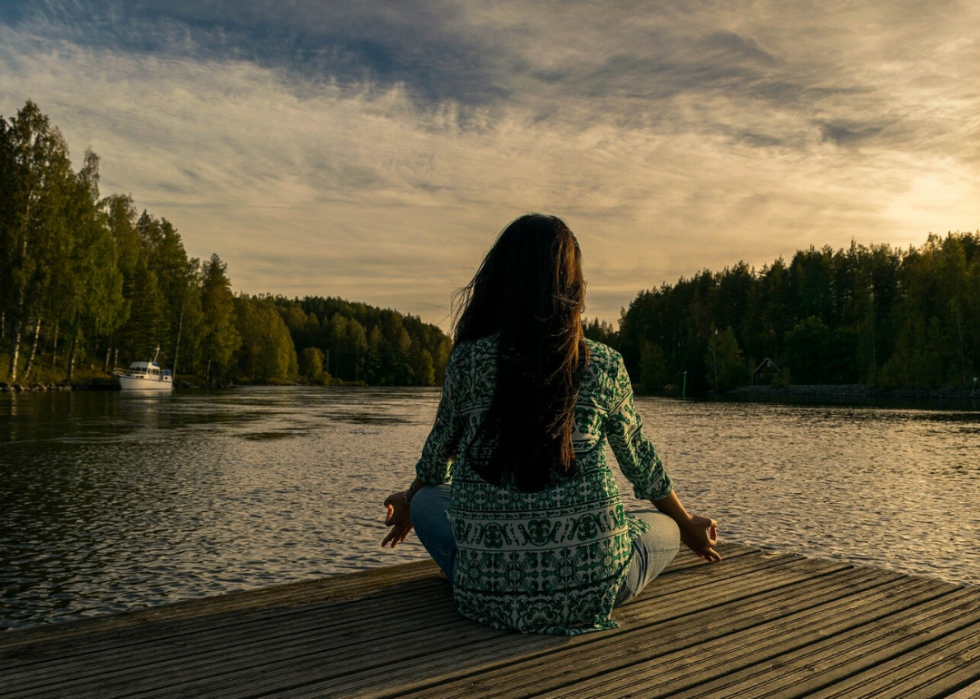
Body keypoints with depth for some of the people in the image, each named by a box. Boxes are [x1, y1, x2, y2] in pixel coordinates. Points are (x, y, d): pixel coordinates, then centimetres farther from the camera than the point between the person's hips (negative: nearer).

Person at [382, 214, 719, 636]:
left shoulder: (468, 360, -4)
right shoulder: (604, 366, -3)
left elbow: (439, 452, 13)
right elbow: (639, 461, 12)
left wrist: (408, 504, 36)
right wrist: (688, 527, 33)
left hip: (489, 591, 1)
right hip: (589, 589, 0)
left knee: (427, 500, 27)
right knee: (664, 528, 29)